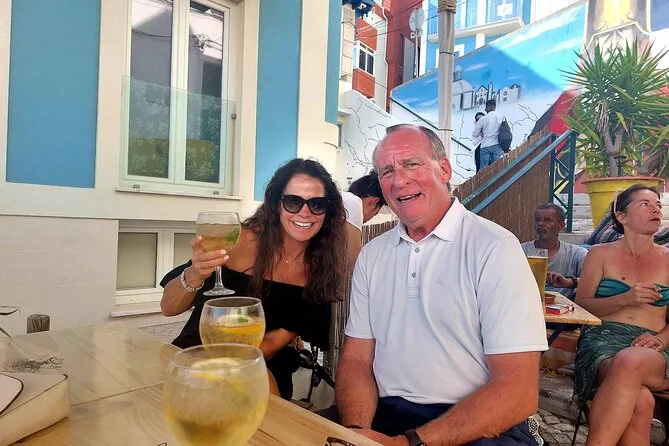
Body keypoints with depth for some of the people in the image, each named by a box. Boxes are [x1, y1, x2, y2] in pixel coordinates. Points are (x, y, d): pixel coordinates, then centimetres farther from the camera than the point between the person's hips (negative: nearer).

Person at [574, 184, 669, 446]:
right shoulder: (600, 254, 11)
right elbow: (580, 306, 5)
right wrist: (624, 299, -10)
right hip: (603, 337, -1)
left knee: (630, 361, -38)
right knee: (640, 400, -35)